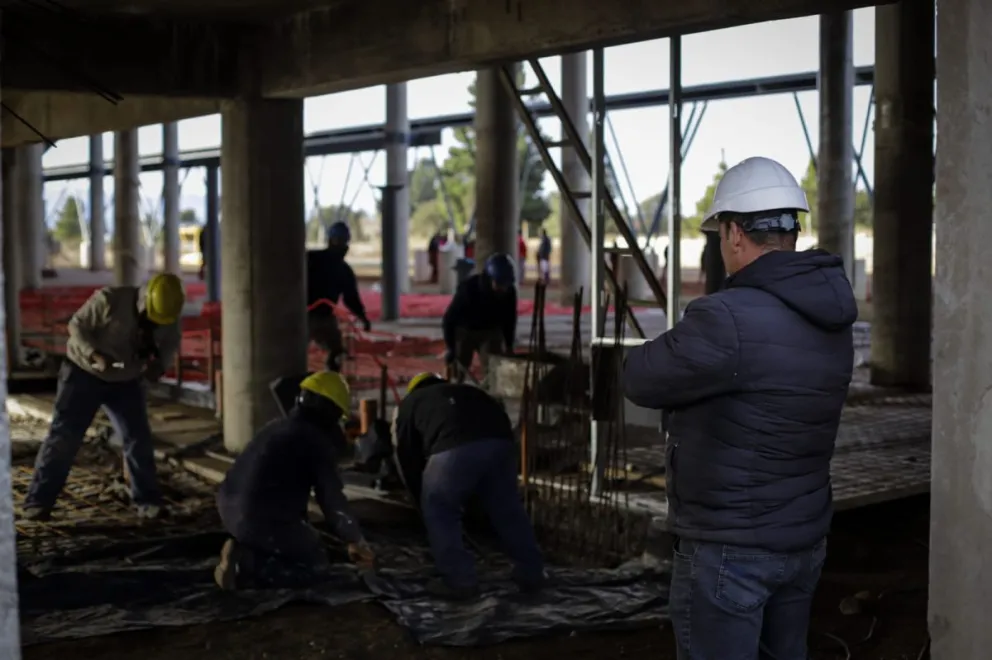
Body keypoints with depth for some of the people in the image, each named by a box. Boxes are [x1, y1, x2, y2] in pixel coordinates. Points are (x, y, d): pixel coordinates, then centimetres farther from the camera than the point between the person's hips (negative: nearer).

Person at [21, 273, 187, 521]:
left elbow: (171, 343, 2)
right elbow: (77, 325, -20)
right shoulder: (110, 300, -28)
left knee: (139, 437, -2)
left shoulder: (168, 316, -14)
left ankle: (148, 500, 10)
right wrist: (95, 355, -36)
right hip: (84, 373, -4)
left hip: (126, 380, 4)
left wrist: (160, 363, -21)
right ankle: (38, 502, -4)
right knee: (64, 435, -8)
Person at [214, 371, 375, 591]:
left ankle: (242, 551, 7)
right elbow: (332, 500, -4)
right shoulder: (317, 441, -7)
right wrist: (357, 541, 8)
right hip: (264, 520, -9)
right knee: (316, 565, 9)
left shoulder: (277, 427, 18)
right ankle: (247, 567, -10)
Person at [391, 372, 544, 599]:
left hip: (456, 447, -4)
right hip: (499, 440, 5)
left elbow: (406, 458, 28)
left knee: (438, 511, 15)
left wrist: (422, 501, 36)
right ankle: (531, 573, 30)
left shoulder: (410, 403, 32)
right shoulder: (467, 393, 42)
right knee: (508, 509, 21)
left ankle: (459, 581, 14)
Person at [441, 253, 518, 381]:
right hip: (464, 330, -2)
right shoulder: (468, 288, -32)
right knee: (458, 372, -2)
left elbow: (509, 319, -1)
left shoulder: (509, 291, -21)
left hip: (491, 331, 3)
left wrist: (509, 345, 5)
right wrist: (449, 347, -18)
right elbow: (450, 317, -21)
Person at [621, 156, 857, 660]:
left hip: (730, 548, -8)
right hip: (805, 540, 8)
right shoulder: (832, 320, 2)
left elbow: (640, 382, -12)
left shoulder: (728, 319, -24)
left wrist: (676, 345, 7)